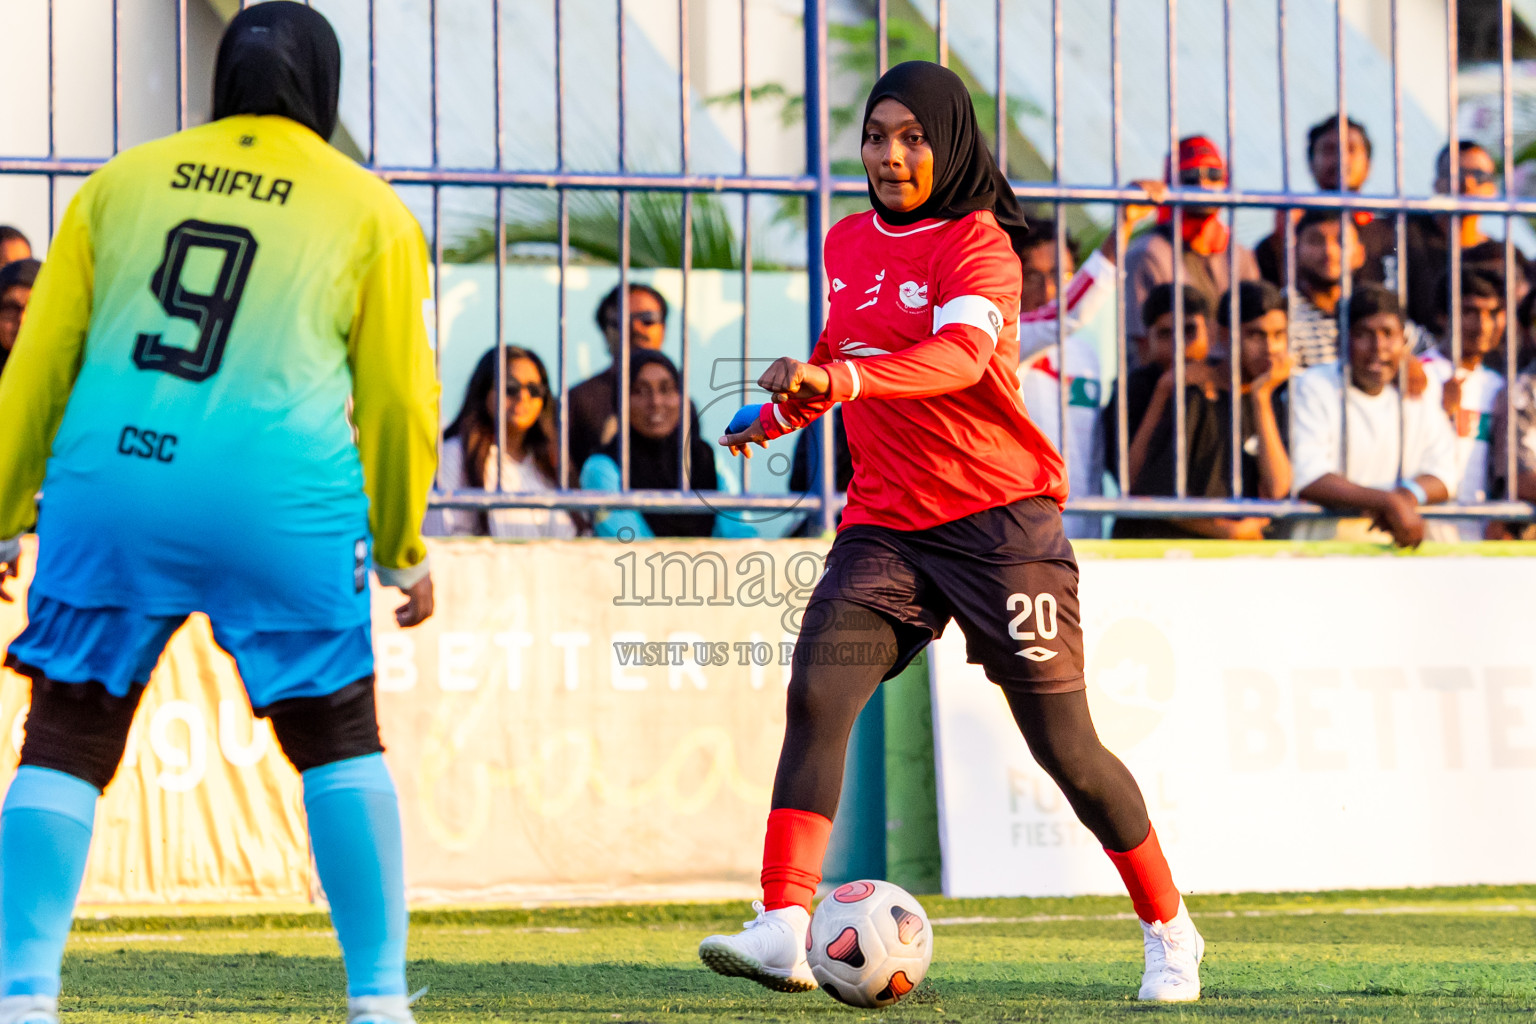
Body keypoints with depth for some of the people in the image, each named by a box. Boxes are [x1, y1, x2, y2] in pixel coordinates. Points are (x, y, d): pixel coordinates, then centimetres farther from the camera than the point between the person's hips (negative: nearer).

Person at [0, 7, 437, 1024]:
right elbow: (398, 398, 15)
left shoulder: (120, 184, 17)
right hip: (283, 494, -1)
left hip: (109, 483, 1)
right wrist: (403, 548, 27)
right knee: (339, 742, 14)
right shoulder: (368, 209, 12)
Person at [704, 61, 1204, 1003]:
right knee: (817, 693, -19)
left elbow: (961, 355, -31)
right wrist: (784, 409, 18)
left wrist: (840, 380, -45)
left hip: (997, 521, -5)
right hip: (885, 525, 5)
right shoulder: (848, 243, 10)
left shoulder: (978, 243, -11)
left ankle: (1169, 932, 21)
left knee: (1063, 743, 0)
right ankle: (782, 932, -26)